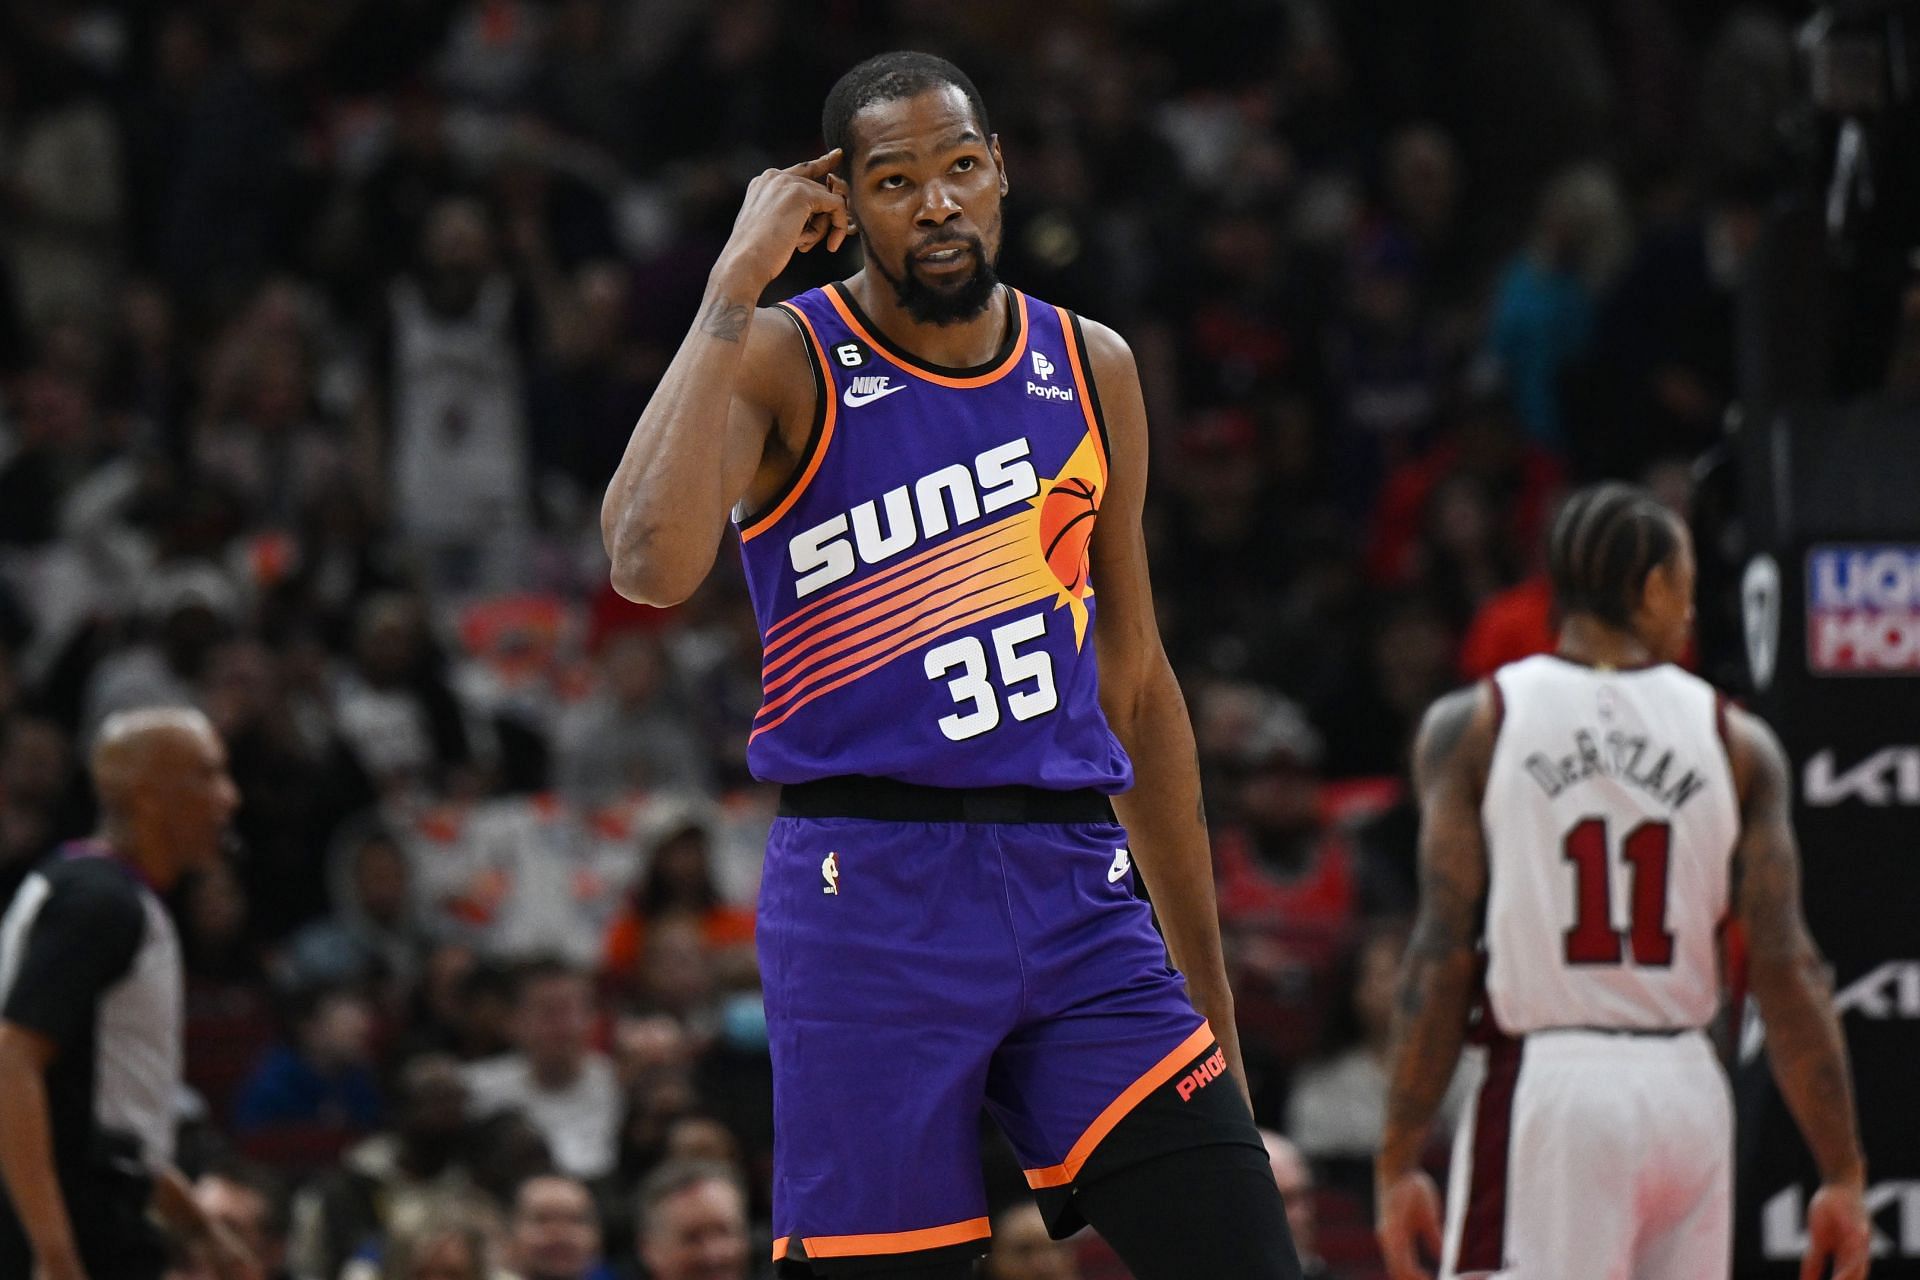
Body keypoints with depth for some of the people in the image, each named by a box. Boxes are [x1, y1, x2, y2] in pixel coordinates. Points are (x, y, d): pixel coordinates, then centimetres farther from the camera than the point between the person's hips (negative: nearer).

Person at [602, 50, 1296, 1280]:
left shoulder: (1092, 371, 10)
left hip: (1074, 889, 4)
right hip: (870, 897, -4)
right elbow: (652, 565, -25)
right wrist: (736, 290, -19)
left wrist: (1207, 983, 17)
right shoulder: (783, 362, -4)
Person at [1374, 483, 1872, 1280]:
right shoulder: (1737, 743, 5)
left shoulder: (1472, 727, 1)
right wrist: (1842, 1175, 3)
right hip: (1688, 1094, 3)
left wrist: (1399, 1160, -2)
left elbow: (1442, 955, -5)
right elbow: (1785, 970, 0)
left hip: (1544, 1090, -3)